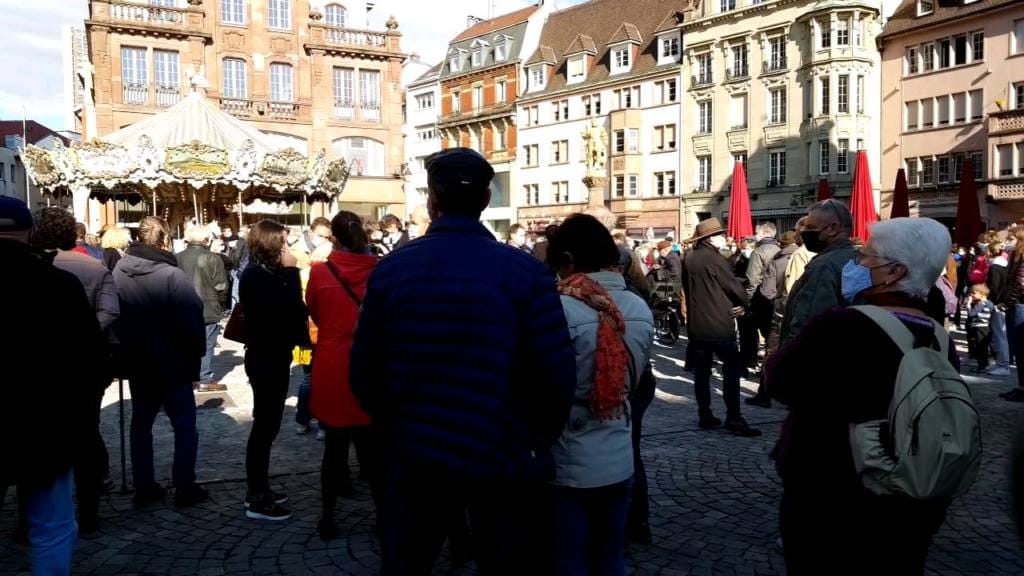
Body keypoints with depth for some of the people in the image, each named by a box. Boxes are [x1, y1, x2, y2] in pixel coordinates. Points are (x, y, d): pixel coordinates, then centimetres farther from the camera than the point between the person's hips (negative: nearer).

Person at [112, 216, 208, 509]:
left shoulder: (119, 270, -2)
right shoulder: (171, 275, -21)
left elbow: (114, 316, 3)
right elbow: (192, 321, -21)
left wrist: (126, 348, 12)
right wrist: (197, 354, -4)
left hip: (136, 363, 6)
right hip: (172, 364, -6)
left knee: (141, 423, 16)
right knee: (184, 425, 7)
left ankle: (143, 488, 21)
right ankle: (185, 488, 10)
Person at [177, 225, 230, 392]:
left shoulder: (178, 258, 3)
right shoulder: (212, 258, -13)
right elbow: (221, 286, -11)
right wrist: (221, 303, 7)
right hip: (208, 309, -5)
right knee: (205, 345, 2)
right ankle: (205, 380, 6)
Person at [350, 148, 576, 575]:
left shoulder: (391, 268, -5)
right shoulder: (525, 272, -11)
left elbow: (364, 371, -2)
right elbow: (557, 375, -13)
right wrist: (540, 440, 5)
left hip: (414, 455, 2)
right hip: (504, 460, -1)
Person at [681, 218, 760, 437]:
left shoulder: (689, 260, 9)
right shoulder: (714, 258, -13)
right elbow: (733, 285, -9)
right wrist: (744, 303, 11)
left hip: (696, 323, 7)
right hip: (719, 323, -7)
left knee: (701, 371, 9)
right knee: (731, 369, -3)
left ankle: (705, 416, 12)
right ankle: (733, 418, -6)